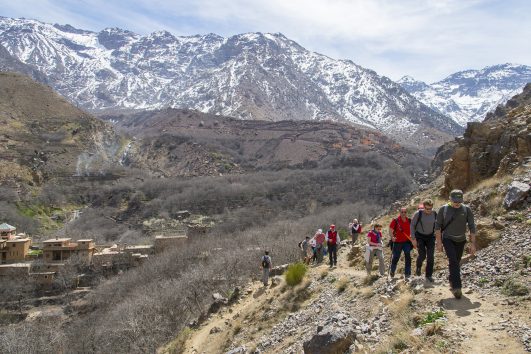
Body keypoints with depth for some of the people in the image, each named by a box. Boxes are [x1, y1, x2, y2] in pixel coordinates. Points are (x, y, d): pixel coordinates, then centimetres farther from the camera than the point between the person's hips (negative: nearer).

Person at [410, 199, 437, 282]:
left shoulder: (435, 214, -8)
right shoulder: (418, 213, -17)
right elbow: (412, 225, -9)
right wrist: (413, 239, -12)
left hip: (430, 237, 3)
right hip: (420, 236, -2)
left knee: (431, 257, -8)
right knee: (422, 255, -15)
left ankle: (429, 275, 5)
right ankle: (418, 267, 18)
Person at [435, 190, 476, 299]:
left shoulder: (466, 209, -5)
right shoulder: (443, 209, -6)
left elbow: (472, 227, -3)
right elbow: (438, 225, -2)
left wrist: (473, 243, -7)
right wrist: (439, 242, -7)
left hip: (460, 240, 2)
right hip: (448, 239, -2)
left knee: (456, 263, 11)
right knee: (453, 261, -17)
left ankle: (452, 284, 28)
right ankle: (457, 288, -21)